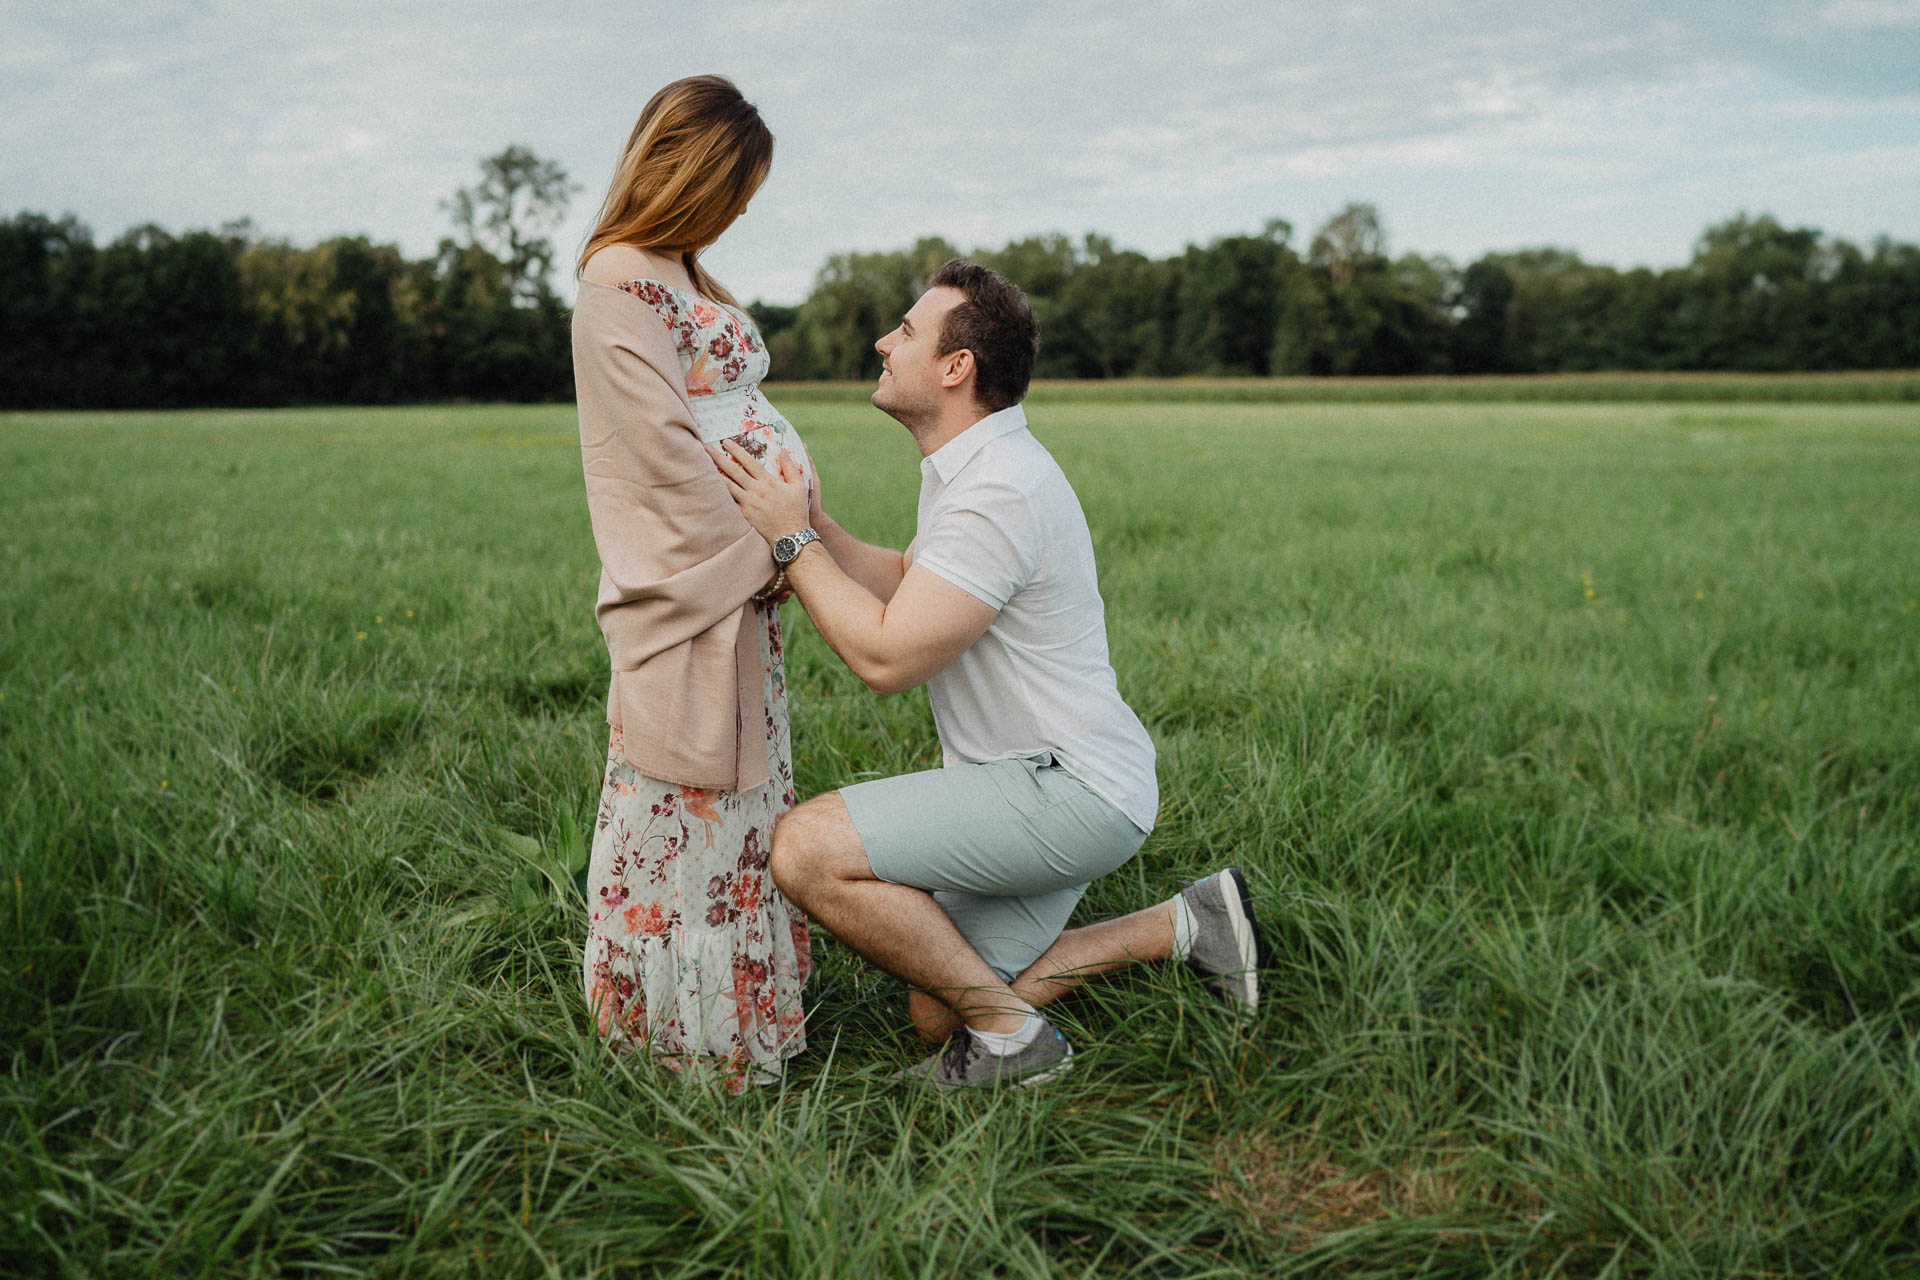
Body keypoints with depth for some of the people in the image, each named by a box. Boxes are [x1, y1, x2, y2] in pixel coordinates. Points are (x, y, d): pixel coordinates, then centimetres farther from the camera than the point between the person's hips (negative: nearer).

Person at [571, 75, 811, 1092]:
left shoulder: (676, 276, 19)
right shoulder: (618, 281, -11)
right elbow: (668, 446, -17)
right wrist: (767, 540, -13)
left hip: (735, 568, 10)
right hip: (692, 577, -10)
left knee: (734, 780, 15)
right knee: (693, 788, -2)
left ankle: (725, 997, 28)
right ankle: (685, 1023, 11)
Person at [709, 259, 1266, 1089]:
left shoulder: (998, 490, -23)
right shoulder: (971, 469, 11)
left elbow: (887, 657, -26)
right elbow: (905, 586, 18)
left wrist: (793, 543, -15)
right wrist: (814, 524, 4)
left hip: (1067, 790, -10)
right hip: (1038, 782, 10)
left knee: (806, 849, -22)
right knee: (938, 1013, 14)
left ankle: (1009, 1033, -7)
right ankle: (1182, 926, 17)